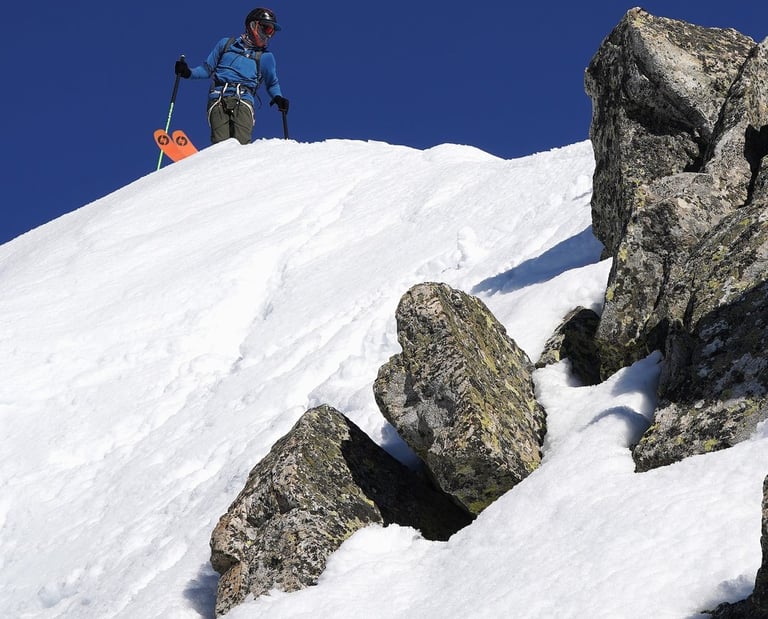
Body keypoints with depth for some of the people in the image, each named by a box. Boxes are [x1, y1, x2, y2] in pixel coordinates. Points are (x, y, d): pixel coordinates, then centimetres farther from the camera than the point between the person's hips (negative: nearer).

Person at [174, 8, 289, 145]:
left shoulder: (266, 57, 22)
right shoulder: (226, 44, 22)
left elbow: (272, 84, 32)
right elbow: (208, 69, 25)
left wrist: (278, 97, 10)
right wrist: (188, 72, 6)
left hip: (243, 100, 0)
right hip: (218, 98, 0)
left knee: (242, 144, -28)